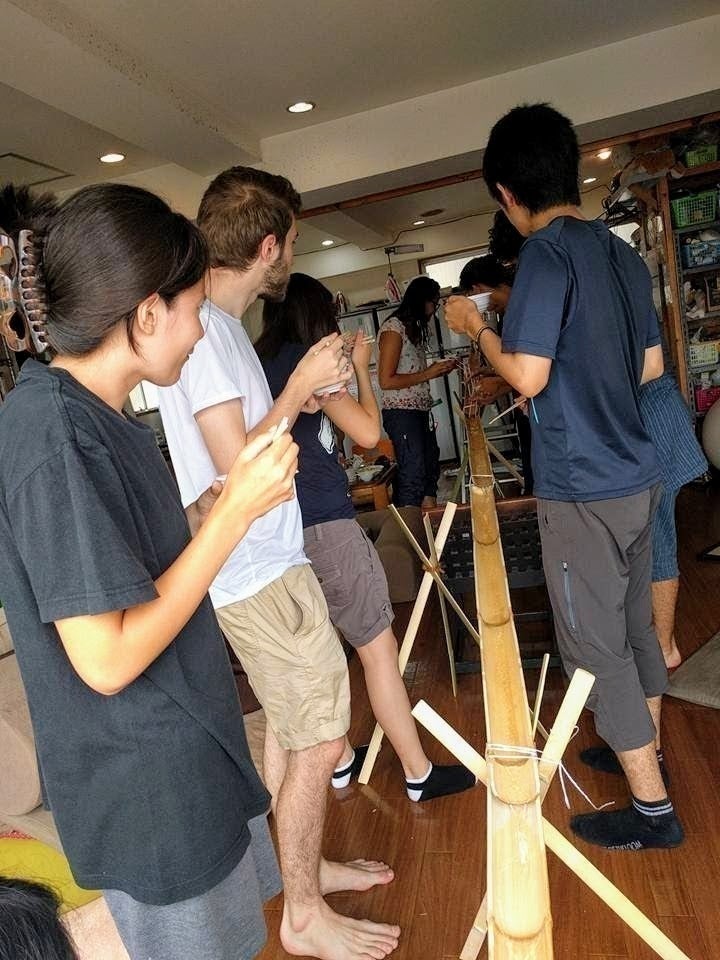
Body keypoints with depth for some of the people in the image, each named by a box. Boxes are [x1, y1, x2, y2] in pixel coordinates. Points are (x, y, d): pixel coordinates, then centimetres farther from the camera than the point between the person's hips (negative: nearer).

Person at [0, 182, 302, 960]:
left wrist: (235, 496, 2)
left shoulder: (88, 414, 4)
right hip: (145, 780, -8)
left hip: (182, 751, 8)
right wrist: (235, 511, -24)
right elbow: (108, 658, -26)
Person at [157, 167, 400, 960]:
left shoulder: (213, 321, 13)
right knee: (320, 740, 2)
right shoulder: (202, 327, -19)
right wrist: (297, 389, -16)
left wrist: (299, 396, 14)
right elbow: (236, 466, -24)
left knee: (289, 729, 21)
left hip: (261, 566, 10)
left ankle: (304, 865, 40)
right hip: (258, 574, -10)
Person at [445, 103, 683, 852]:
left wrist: (476, 327, -6)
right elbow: (651, 366, 15)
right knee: (635, 624, 21)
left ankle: (652, 808, 18)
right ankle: (646, 751, 40)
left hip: (581, 489, -8)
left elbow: (528, 376, -22)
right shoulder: (623, 253, 10)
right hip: (637, 476, 8)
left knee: (597, 648, 5)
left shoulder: (546, 253, -15)